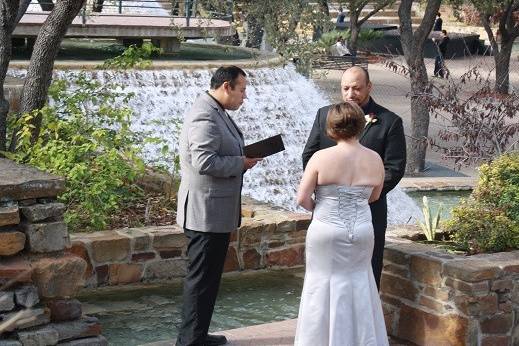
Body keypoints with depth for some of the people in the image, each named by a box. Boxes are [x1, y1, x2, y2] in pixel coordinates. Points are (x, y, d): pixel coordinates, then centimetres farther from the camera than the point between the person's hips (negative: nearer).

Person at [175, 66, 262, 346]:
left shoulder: (215, 112, 13)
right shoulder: (205, 117, -20)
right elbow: (204, 162, -28)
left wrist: (242, 157, 8)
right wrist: (242, 163, -18)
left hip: (215, 211, 11)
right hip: (206, 212, -11)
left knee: (208, 275, 17)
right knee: (201, 278, -2)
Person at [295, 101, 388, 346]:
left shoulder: (322, 158, -14)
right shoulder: (375, 159, -3)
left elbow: (302, 198, -10)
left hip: (327, 232, -3)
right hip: (361, 232, 3)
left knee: (325, 286, 9)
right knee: (357, 285, 17)